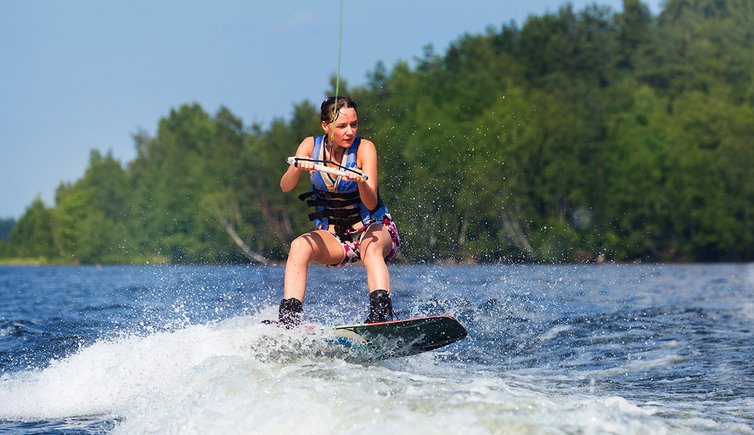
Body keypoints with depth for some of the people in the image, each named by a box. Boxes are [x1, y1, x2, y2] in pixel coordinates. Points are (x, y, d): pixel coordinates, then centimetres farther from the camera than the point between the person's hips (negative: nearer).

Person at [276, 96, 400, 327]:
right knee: (299, 246, -27)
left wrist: (361, 181, -42)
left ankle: (381, 315, -52)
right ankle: (288, 320, -34)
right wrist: (298, 167, -38)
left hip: (373, 227, -2)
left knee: (371, 247, -37)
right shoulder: (311, 146, -4)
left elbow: (371, 204, -21)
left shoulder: (364, 148, -13)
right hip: (332, 236, 3)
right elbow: (285, 187, -17)